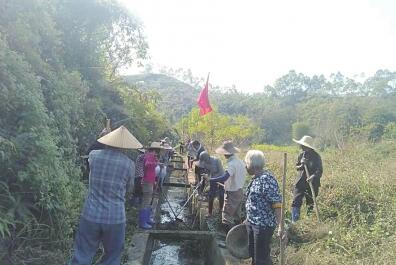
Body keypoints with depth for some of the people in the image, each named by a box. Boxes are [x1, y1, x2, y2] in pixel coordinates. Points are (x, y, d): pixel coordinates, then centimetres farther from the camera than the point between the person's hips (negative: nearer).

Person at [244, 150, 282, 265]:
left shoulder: (267, 179, -21)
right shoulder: (256, 178, 7)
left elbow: (277, 203, -25)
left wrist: (280, 225, -29)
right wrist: (249, 219, 23)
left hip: (263, 225, -9)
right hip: (252, 223, 9)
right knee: (253, 253, 22)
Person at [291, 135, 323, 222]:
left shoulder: (316, 156, -7)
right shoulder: (301, 154, 7)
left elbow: (319, 170, -12)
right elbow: (297, 166, 15)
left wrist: (314, 176, -31)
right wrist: (300, 166, -8)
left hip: (312, 184, -4)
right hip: (300, 182, 4)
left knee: (310, 203, 7)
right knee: (296, 202, -3)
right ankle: (294, 221, 3)